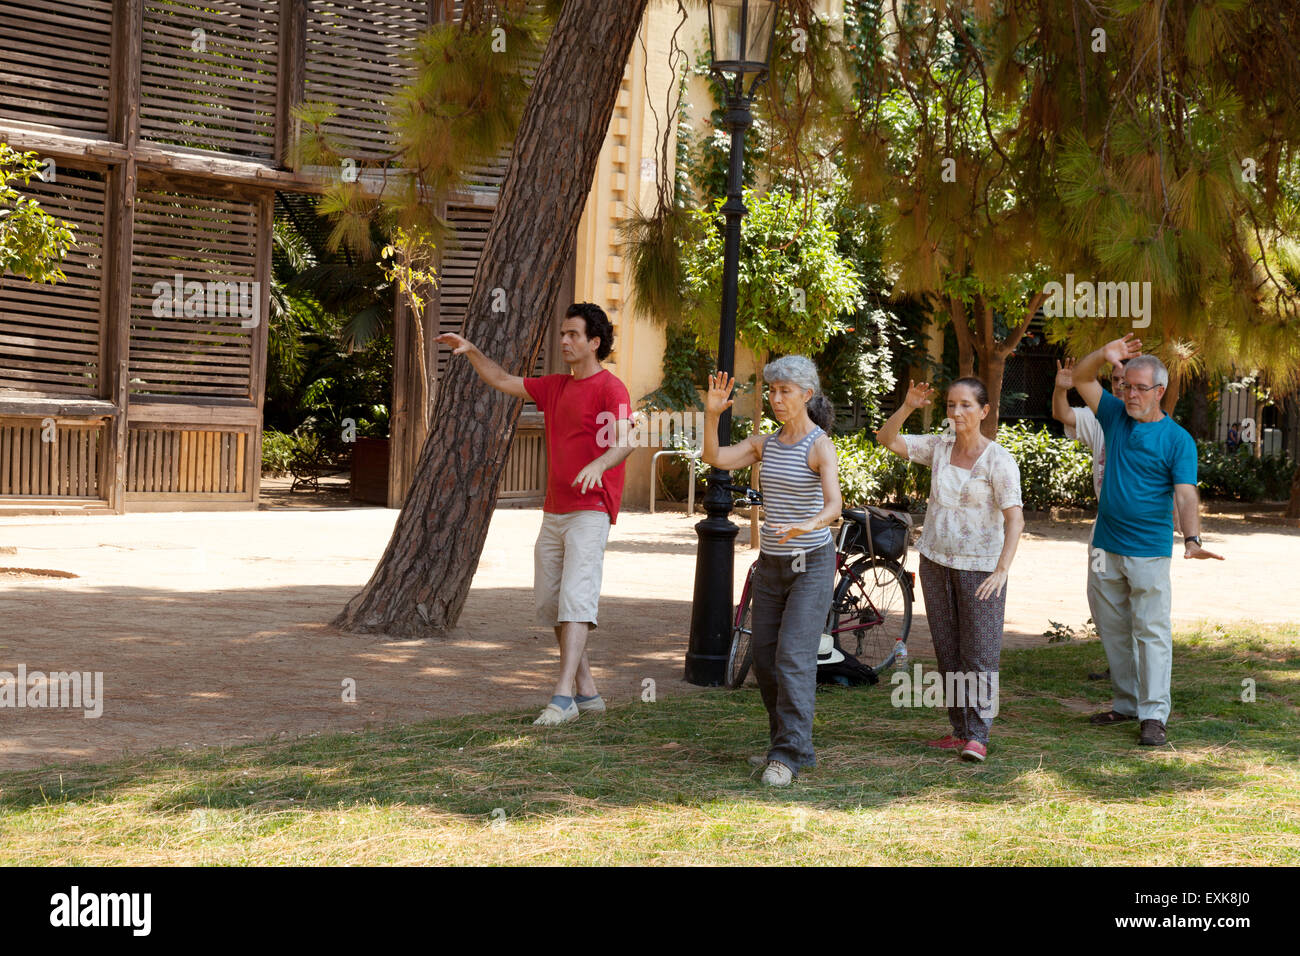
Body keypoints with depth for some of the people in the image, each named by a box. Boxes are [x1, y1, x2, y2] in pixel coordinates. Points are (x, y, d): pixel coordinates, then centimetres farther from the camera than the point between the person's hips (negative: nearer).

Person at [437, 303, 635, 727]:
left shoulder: (610, 388, -7)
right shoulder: (555, 387, 18)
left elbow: (624, 442, -21)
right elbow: (503, 381, 28)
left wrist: (599, 464, -41)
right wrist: (472, 351, 14)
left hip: (590, 510, -9)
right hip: (554, 512, 9)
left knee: (575, 597, -17)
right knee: (549, 601, 9)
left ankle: (564, 697, -23)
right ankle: (586, 691, 17)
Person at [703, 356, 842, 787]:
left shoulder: (820, 446, -13)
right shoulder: (766, 443, 7)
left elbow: (834, 505, -26)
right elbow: (716, 458, -4)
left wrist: (808, 525, -46)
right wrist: (713, 413, -16)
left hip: (811, 562, -7)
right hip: (771, 562, 7)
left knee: (793, 657, -15)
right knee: (765, 659, 9)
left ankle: (788, 756, -14)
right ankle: (788, 745, 22)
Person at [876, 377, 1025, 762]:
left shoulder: (999, 460, -13)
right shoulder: (939, 448, 3)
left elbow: (1014, 519, -20)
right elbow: (886, 439, 3)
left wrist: (1002, 569, -32)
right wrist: (908, 406, -14)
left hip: (980, 567, -6)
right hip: (936, 561, 6)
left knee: (980, 654, -7)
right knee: (947, 652, 10)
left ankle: (978, 737, -5)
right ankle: (960, 730, 18)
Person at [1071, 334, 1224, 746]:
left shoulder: (1177, 439, -6)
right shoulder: (1116, 416, 7)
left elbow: (1185, 495, -15)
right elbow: (1080, 378, 8)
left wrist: (1192, 539, -31)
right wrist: (1104, 355, -13)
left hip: (1149, 552, -5)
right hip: (1106, 548, 5)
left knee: (1151, 632, -4)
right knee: (1112, 630, 12)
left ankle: (1153, 714, -3)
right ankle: (1127, 702, 24)